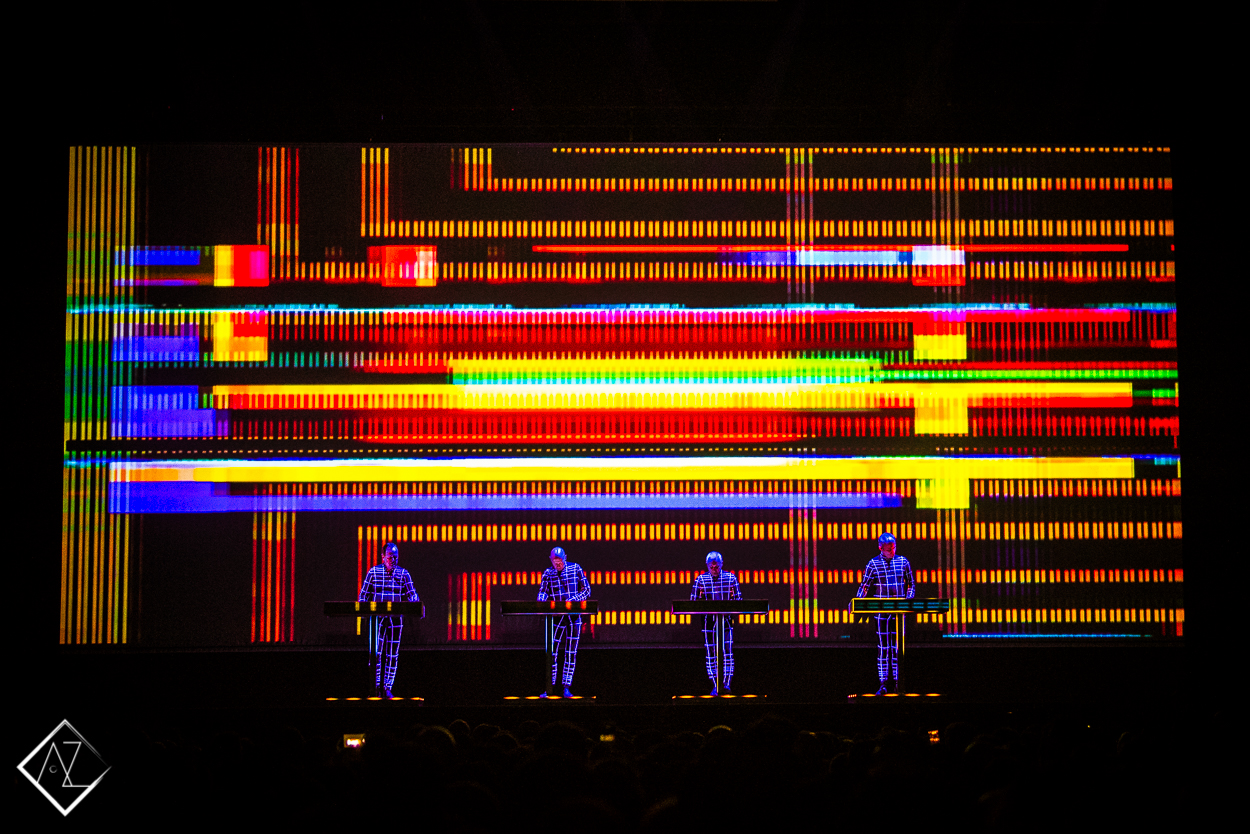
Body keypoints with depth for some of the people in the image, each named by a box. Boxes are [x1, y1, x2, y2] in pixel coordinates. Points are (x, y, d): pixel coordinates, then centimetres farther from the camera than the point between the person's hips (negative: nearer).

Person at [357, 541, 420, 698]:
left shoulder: (403, 574, 6)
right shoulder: (373, 572, 3)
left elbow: (412, 595, 4)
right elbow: (364, 594, 7)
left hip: (395, 619, 1)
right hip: (377, 618, -1)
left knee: (392, 654, 3)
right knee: (376, 651, -9)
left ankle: (387, 688, 9)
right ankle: (376, 686, -1)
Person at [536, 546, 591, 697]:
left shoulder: (575, 569, 1)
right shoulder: (548, 573, 6)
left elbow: (586, 590, 0)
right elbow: (543, 592, 2)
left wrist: (572, 600, -16)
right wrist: (541, 603, -21)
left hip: (574, 615, -1)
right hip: (556, 616, 1)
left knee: (571, 652, 1)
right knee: (552, 651, -3)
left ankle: (567, 688, 5)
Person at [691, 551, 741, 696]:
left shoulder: (731, 578, 4)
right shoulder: (701, 579, 4)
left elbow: (739, 599, 7)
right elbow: (693, 601, 7)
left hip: (726, 620, 0)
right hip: (709, 621, 0)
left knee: (728, 652, -9)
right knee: (710, 654, 0)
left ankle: (726, 684, -6)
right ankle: (715, 686, 6)